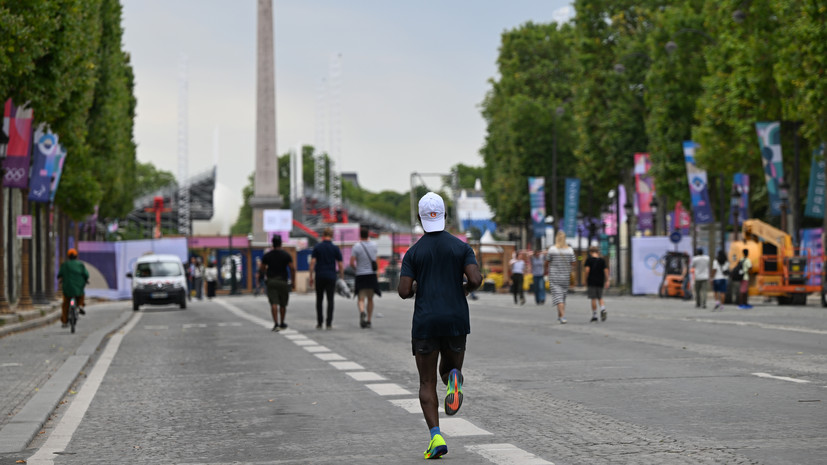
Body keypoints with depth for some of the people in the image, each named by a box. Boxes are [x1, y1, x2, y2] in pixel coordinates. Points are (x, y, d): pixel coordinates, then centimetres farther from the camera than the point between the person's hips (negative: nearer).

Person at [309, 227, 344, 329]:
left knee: (319, 300, 10)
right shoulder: (335, 248, 1)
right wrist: (342, 277, 8)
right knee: (330, 300, 2)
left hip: (319, 276, 0)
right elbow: (340, 265, 0)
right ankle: (329, 323, -5)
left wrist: (311, 276, 0)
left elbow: (312, 262, -5)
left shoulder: (317, 247, 0)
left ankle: (319, 323, 8)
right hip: (331, 277, 0)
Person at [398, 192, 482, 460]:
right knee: (450, 368, 23)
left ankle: (436, 436, -11)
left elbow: (403, 292, -6)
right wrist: (466, 289, 12)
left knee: (427, 383, 6)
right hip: (456, 320, 1)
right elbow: (476, 279, -11)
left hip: (425, 323, -1)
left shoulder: (413, 252, 0)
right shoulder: (461, 247, 2)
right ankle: (454, 377, -16)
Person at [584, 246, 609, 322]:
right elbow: (606, 270, 0)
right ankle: (603, 309, -12)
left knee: (593, 299, 0)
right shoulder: (602, 260, 5)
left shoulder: (589, 260, -3)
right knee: (600, 297, 15)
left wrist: (586, 281, -1)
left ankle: (594, 316, 1)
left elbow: (587, 270, -9)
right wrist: (607, 281, 2)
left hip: (591, 282, -3)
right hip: (600, 282, 3)